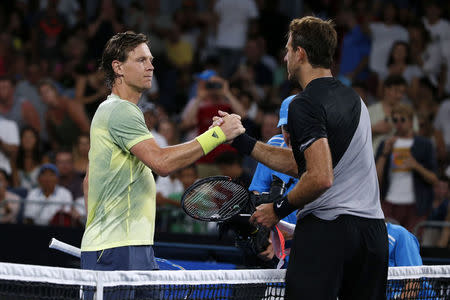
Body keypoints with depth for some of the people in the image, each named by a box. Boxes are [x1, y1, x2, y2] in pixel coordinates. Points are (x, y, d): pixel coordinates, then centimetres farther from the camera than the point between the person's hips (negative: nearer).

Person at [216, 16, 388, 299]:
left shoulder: (305, 104, -10)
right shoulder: (352, 97, 17)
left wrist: (279, 208, -7)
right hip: (372, 227, 8)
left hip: (327, 229, -8)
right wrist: (240, 140, 20)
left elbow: (321, 178, -21)